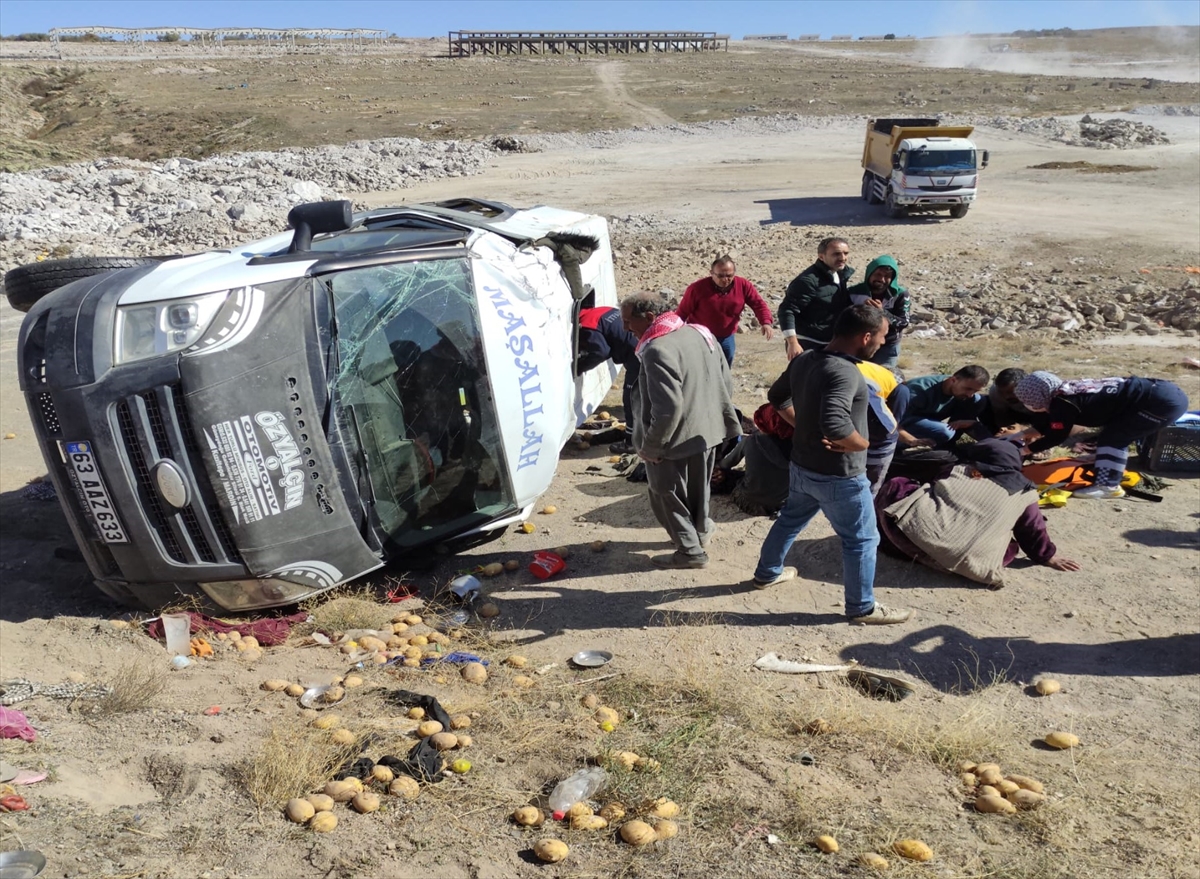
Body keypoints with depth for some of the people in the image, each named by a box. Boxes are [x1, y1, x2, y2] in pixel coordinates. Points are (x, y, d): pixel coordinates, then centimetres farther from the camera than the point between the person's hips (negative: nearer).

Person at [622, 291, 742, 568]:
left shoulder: (657, 350, -26)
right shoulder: (701, 332, 2)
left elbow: (667, 408, -29)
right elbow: (726, 384, 8)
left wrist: (650, 447, -18)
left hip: (677, 439, -8)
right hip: (706, 430, 8)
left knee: (667, 496, 11)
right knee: (697, 488, 27)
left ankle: (691, 550, 19)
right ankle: (701, 529, 46)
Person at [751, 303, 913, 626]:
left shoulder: (804, 359, -2)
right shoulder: (844, 372, -29)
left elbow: (775, 395, 12)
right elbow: (836, 425, -42)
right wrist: (863, 443, -23)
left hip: (802, 465, 8)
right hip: (839, 475, -8)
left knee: (790, 520, 28)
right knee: (861, 539, 10)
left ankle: (767, 573, 46)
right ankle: (861, 608, 24)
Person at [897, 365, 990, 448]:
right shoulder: (921, 390, -34)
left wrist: (973, 422, -24)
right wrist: (912, 441, -51)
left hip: (928, 419, 7)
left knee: (977, 401, -9)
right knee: (944, 432, -35)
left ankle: (947, 444, -2)